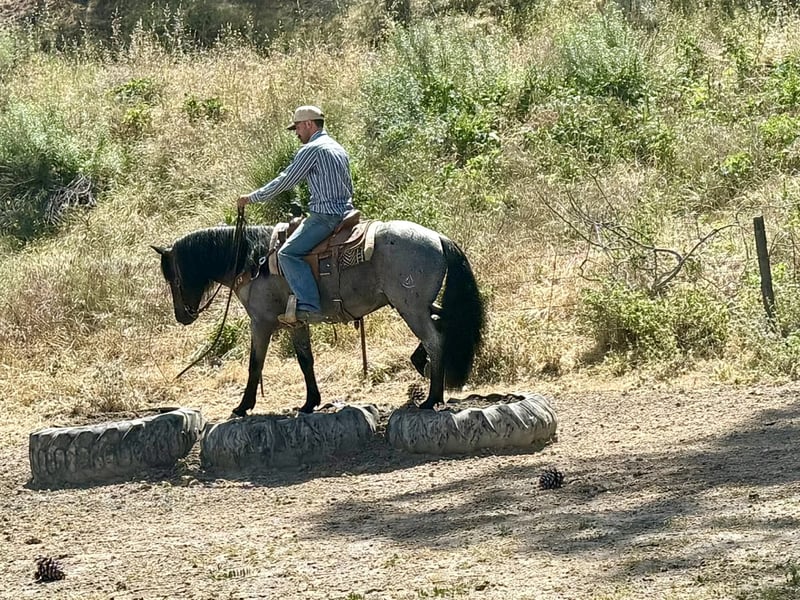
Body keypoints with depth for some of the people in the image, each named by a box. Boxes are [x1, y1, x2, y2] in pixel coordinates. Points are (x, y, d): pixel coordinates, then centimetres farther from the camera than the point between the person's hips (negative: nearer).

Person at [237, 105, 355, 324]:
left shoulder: (311, 149, -9)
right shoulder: (339, 150, 19)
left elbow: (284, 182, -9)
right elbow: (349, 188, 24)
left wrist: (252, 197, 0)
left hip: (325, 215, -10)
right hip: (345, 213, 10)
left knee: (288, 253, -15)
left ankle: (310, 307, -26)